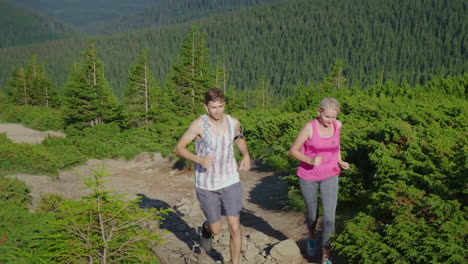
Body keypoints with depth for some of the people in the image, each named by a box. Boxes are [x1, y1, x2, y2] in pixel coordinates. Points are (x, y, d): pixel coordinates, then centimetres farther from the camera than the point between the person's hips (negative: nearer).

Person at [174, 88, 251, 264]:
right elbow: (178, 148, -12)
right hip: (206, 185, -2)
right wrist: (200, 160, -29)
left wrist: (246, 156, -3)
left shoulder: (233, 122, -6)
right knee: (216, 230, 12)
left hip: (230, 182, 2)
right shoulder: (199, 124, -19)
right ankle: (206, 229, 51)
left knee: (235, 228, -5)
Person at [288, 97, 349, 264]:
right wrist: (310, 160, -29)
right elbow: (293, 151, -13)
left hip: (329, 176, 2)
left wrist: (340, 161, 5)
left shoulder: (338, 125, -7)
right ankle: (311, 237, 48)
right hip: (308, 177, -2)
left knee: (329, 216, -10)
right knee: (312, 213, 14)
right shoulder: (309, 127, -19)